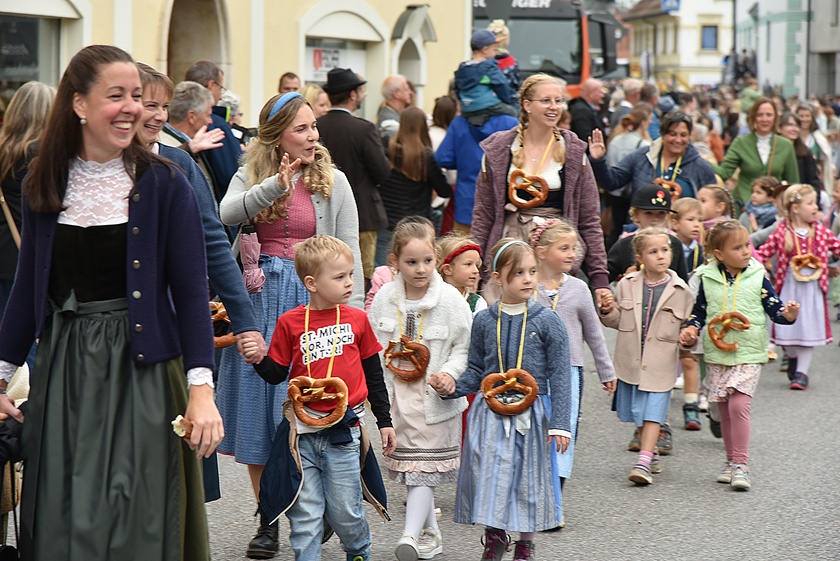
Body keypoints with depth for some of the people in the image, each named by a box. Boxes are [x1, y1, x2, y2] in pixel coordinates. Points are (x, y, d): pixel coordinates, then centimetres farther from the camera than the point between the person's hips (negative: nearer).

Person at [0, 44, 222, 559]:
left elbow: (191, 291, -7)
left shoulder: (164, 184, -5)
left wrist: (201, 388, -16)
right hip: (65, 372, 3)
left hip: (142, 370, -3)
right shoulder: (46, 186, 5)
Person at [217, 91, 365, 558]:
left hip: (311, 298, -2)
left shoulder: (332, 182, 4)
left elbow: (348, 252, 3)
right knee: (257, 406, 4)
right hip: (258, 296, 2)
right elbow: (226, 214, -14)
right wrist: (276, 185, -26)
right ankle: (267, 520, 13)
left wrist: (352, 311, -5)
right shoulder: (250, 176, 7)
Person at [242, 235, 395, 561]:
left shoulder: (357, 320, 5)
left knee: (344, 510, 6)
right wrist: (259, 359, -14)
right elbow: (277, 374, 7)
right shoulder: (290, 323, 0)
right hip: (302, 430, 0)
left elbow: (374, 375, 13)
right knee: (305, 513, 2)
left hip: (343, 430, 1)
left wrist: (384, 421, 14)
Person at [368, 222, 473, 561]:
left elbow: (465, 346, -4)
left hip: (434, 396, -4)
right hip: (395, 393, 4)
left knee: (424, 466, -7)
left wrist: (450, 372, -20)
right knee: (408, 466, 11)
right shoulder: (384, 298, -1)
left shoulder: (450, 299, -9)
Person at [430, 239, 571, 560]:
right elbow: (476, 372, 10)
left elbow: (559, 376, -5)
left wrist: (560, 423, -10)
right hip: (491, 413, 1)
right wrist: (452, 387, -9)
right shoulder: (484, 321, 2)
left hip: (531, 414, -1)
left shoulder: (547, 321, -5)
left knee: (529, 478, 7)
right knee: (487, 475, 1)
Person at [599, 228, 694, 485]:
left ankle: (644, 462, -11)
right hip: (630, 359, 3)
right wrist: (608, 311, -8)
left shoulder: (680, 290, -1)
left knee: (653, 412, -9)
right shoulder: (627, 285, 3)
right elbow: (618, 320, 12)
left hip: (660, 363, -3)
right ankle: (651, 451, 34)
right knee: (637, 412, 13)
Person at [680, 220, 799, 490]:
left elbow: (774, 308, -1)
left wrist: (789, 314, -22)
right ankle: (731, 461, 24)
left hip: (748, 354, -3)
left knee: (739, 405, -16)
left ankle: (740, 465, -10)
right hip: (716, 354, 3)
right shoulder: (708, 278, 2)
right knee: (725, 410, 9)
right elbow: (700, 311, 12)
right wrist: (691, 329, -5)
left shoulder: (757, 277, -3)